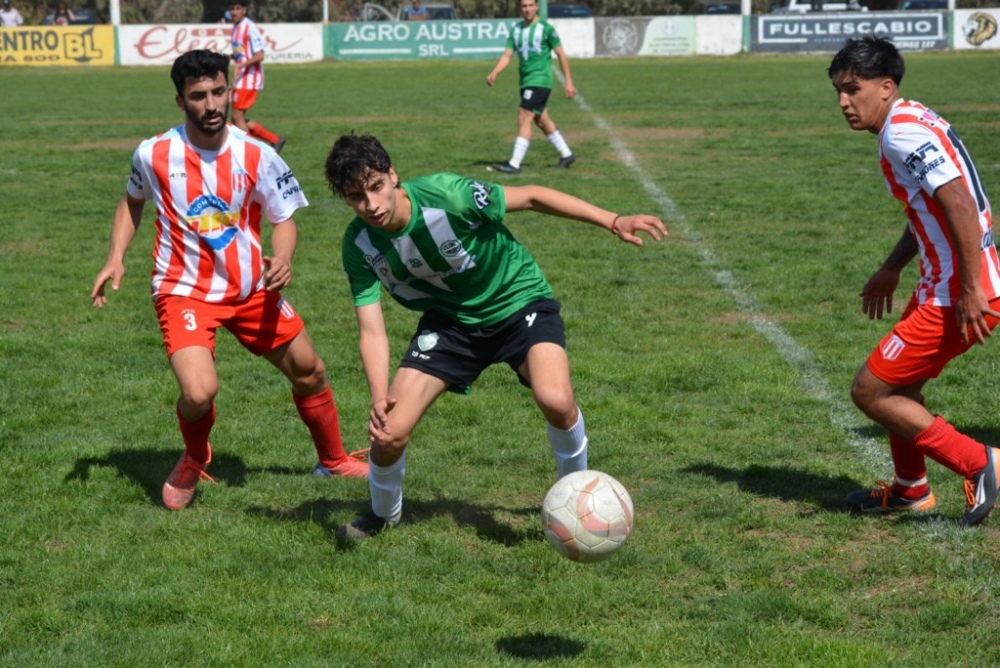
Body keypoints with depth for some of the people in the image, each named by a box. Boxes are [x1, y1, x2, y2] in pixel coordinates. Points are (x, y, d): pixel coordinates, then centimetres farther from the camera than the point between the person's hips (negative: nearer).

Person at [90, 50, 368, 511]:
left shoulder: (257, 157, -9)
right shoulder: (154, 155, -8)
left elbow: (284, 219, 0)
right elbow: (132, 202, 13)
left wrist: (282, 258, -21)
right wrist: (115, 258, 1)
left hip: (251, 287, 3)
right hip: (184, 289, -3)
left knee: (309, 371, 12)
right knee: (199, 392, -24)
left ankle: (333, 459, 41)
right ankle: (194, 462, 12)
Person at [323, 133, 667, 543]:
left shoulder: (443, 195, -30)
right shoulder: (359, 245, -17)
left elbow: (531, 197, -17)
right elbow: (371, 332, -18)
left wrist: (613, 222, -19)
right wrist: (379, 398, -35)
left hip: (519, 301, -3)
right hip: (450, 320, 3)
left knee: (555, 400, -30)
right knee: (388, 432, -10)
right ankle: (383, 516, 24)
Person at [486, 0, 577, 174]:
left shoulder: (546, 29, -8)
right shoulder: (516, 30, 9)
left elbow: (561, 55, -4)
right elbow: (507, 55, 5)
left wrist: (569, 82, -5)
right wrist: (494, 73, -13)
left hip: (540, 81, -7)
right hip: (526, 82, 7)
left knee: (524, 119, -14)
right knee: (542, 120, 15)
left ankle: (514, 164, -15)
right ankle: (566, 155, 29)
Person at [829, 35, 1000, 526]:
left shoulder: (903, 132, -19)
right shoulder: (910, 123, 13)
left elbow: (959, 203, -27)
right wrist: (892, 269, 29)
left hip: (959, 297, -10)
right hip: (942, 286, 10)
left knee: (870, 392, -3)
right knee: (899, 383, 25)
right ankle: (910, 490, 40)